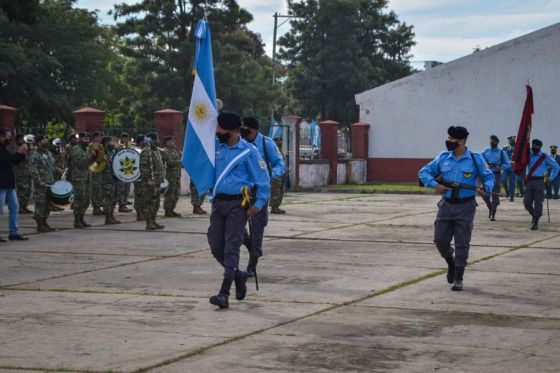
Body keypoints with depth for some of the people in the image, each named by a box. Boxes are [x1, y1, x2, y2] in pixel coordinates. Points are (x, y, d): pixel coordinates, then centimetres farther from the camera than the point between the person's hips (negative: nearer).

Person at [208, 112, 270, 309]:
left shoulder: (248, 151, -6)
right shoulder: (216, 147, 8)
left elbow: (263, 179, -5)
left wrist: (258, 204, -10)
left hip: (237, 204, -6)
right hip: (218, 203, 6)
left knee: (231, 248, -9)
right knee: (216, 246, 5)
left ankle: (224, 293, -12)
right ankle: (238, 275, 30)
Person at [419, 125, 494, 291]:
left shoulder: (475, 159, -3)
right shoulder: (443, 157, 4)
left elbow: (489, 177, 4)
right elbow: (423, 172, 8)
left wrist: (485, 188, -18)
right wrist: (434, 184, -10)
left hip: (465, 206, -3)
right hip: (446, 204, 3)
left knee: (462, 243, -1)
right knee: (440, 239, 3)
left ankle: (458, 279, 6)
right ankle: (451, 263, 33)